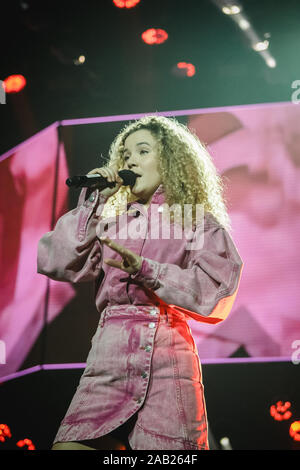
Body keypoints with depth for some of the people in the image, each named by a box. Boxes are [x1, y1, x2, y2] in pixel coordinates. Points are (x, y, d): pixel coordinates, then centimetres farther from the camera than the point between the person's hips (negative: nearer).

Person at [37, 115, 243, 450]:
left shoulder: (200, 223, 11)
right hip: (108, 358, 3)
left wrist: (146, 271, -13)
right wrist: (92, 202, 6)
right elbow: (55, 263, 6)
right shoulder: (110, 223, 20)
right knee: (68, 445, -11)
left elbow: (216, 293, -4)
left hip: (167, 359, -2)